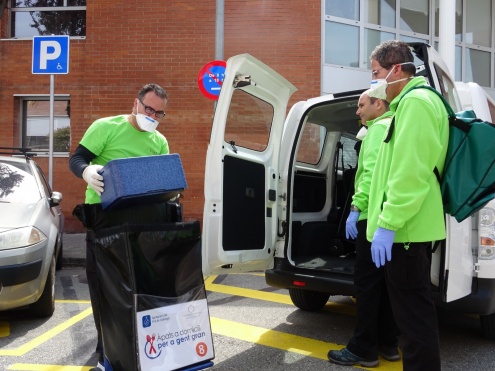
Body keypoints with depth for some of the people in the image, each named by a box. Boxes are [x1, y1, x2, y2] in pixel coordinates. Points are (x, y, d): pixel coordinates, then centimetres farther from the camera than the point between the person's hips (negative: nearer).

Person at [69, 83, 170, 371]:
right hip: (104, 212, -4)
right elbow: (77, 159, -6)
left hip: (139, 216, 4)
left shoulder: (160, 142, 13)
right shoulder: (106, 127, -2)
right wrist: (87, 171, -28)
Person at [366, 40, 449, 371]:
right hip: (411, 226, 11)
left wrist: (387, 224, -23)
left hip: (405, 227, -11)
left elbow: (410, 174, -23)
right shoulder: (414, 101, 20)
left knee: (412, 308, -4)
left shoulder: (415, 101, -14)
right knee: (415, 305, 18)